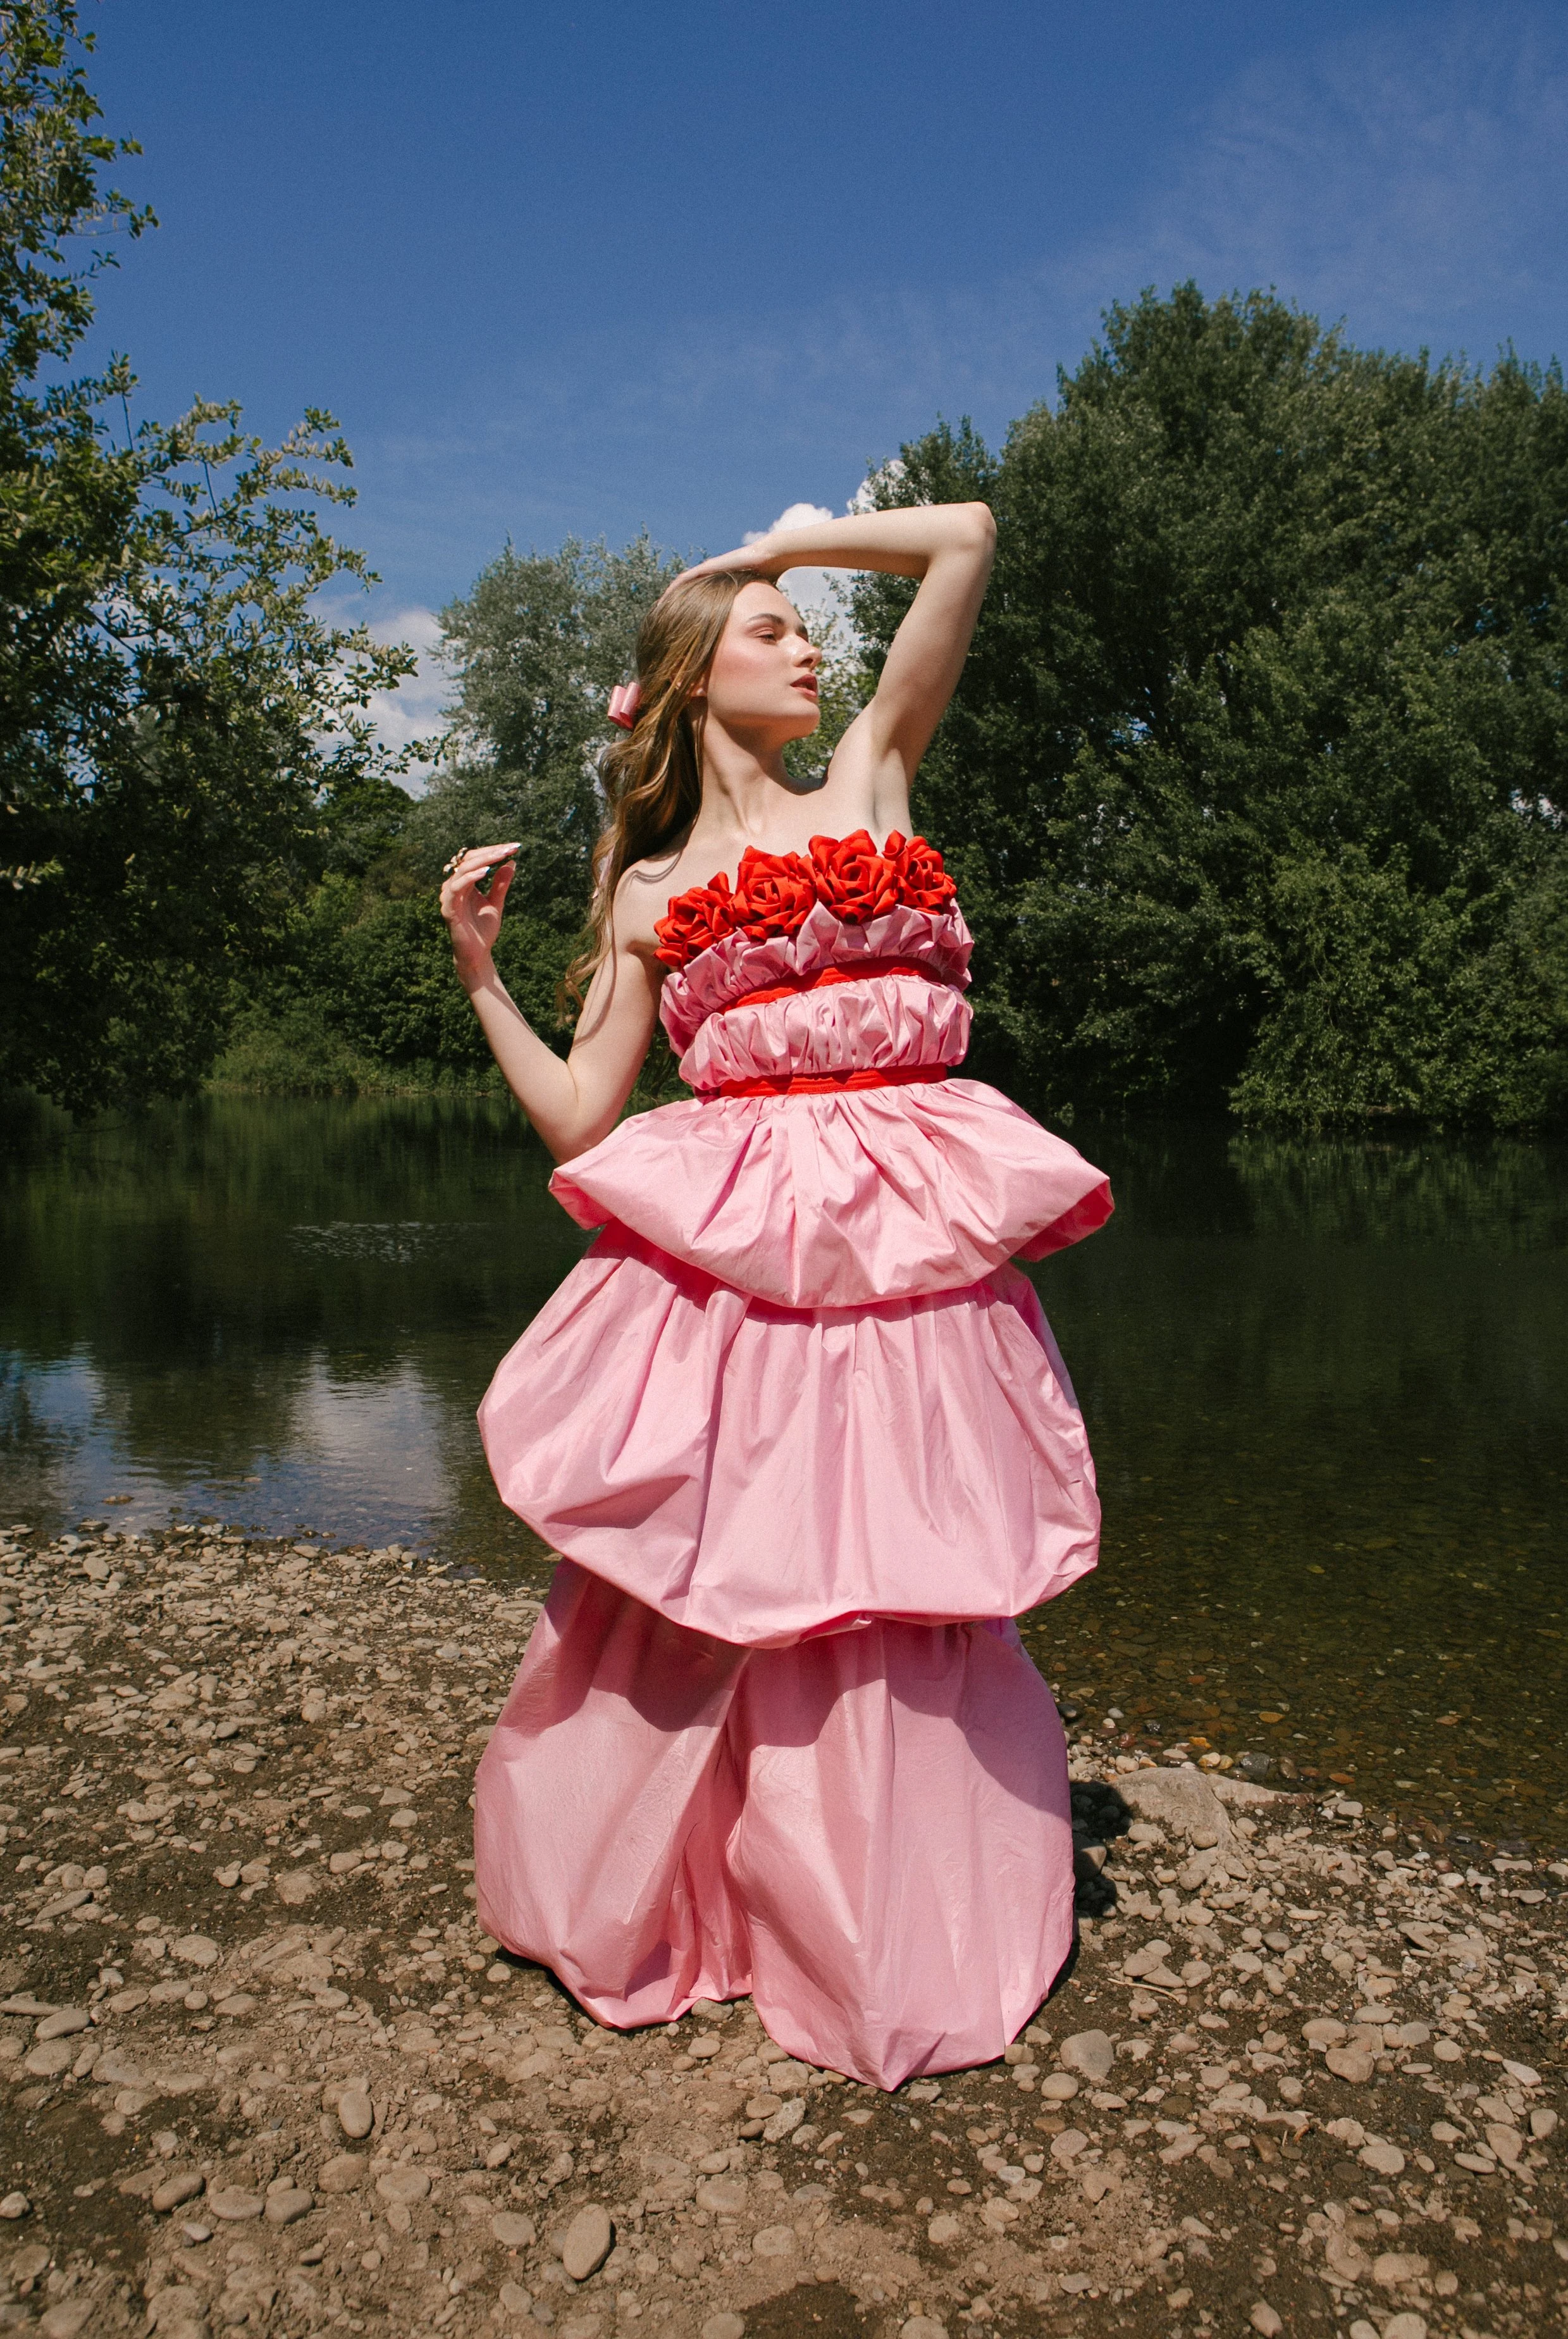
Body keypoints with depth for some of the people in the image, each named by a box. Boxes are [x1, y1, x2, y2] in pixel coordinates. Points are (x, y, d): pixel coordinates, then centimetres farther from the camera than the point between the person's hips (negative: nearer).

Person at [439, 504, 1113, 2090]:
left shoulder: (870, 776, 14)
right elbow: (580, 1121, 8)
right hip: (727, 1256, 0)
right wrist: (477, 967, 3)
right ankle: (639, 1900, 29)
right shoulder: (650, 895, 12)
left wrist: (778, 541, 19)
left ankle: (887, 1940, 24)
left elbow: (965, 537, 12)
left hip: (913, 1245, 1)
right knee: (696, 1589, 4)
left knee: (902, 1592, 5)